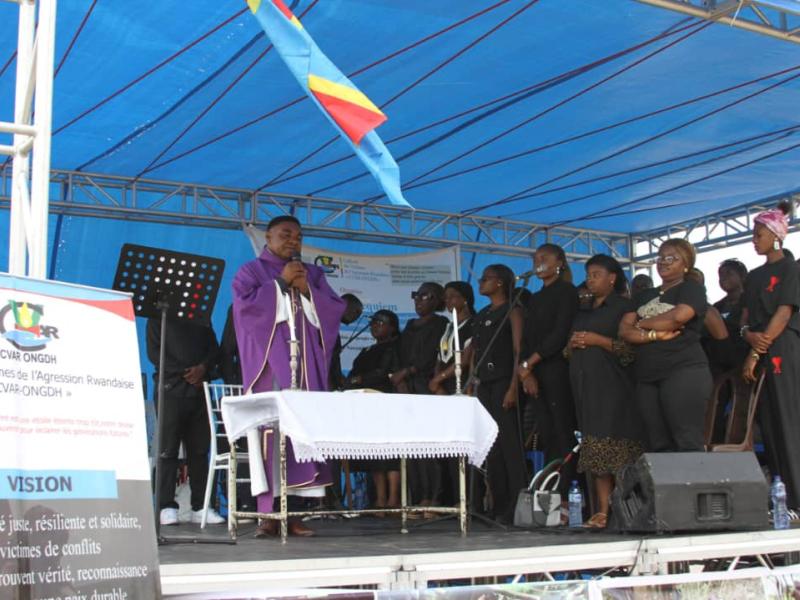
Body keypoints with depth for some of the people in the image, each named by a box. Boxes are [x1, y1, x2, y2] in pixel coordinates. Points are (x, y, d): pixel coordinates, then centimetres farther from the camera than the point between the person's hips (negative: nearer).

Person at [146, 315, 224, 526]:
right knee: (168, 450, -7)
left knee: (199, 449, 1)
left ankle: (200, 507, 3)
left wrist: (203, 368, -8)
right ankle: (166, 507, -4)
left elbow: (214, 349, 13)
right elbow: (154, 352, -1)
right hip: (171, 388, -3)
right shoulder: (158, 317, 9)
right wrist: (184, 373, -10)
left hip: (199, 388, 4)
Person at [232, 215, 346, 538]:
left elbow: (335, 310, 9)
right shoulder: (251, 272, 9)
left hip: (305, 364, 4)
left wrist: (306, 289, -5)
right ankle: (268, 513, -11)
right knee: (270, 431, -11)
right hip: (269, 363, -4)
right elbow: (245, 306, -9)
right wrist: (281, 282, -7)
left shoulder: (313, 274, 20)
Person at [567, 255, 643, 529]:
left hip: (613, 386, -6)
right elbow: (569, 348, 28)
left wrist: (598, 340, -13)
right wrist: (572, 344, 6)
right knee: (595, 449, 1)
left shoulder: (624, 307, 2)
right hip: (586, 385, 6)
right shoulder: (583, 313, 23)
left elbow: (632, 347, -9)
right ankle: (603, 510, -1)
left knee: (618, 448, -12)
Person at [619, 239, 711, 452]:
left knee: (688, 442, -11)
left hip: (684, 372, -6)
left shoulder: (692, 288, 4)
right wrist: (654, 335, -10)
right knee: (658, 445, 4)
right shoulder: (644, 296, 22)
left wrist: (641, 323, 1)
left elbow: (678, 316, -16)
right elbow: (624, 330, 9)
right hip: (647, 377, 7)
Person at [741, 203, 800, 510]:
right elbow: (746, 315, 14)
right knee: (767, 423, 5)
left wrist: (756, 353, -16)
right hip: (760, 355, 7)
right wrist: (749, 333, -10)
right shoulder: (754, 276, 19)